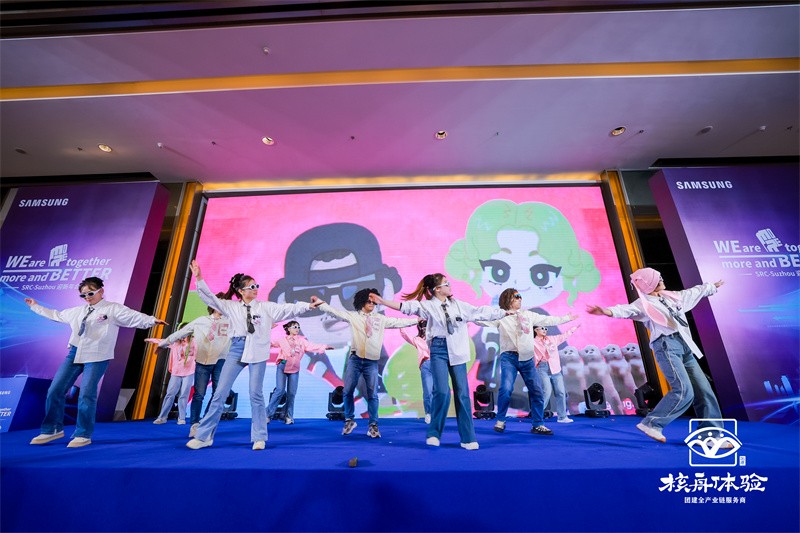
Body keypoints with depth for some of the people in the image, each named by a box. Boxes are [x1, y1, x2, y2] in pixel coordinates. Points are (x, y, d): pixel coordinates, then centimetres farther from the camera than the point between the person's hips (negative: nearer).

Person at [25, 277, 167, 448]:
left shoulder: (113, 309, -6)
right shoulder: (77, 311, 15)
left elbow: (135, 317, -21)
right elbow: (56, 315, 34)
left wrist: (152, 320, -39)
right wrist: (35, 306, 41)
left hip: (97, 357, -7)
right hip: (75, 353, 7)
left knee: (86, 395, -8)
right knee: (55, 390, 9)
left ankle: (83, 435, 7)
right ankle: (53, 429, 28)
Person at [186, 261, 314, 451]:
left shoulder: (266, 307, 2)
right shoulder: (231, 306, 7)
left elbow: (288, 309, -4)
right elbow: (210, 298, 4)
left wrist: (308, 306, -14)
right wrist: (199, 279, -6)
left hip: (257, 352, -1)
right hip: (237, 350, 2)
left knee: (256, 394, 2)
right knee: (220, 393, 5)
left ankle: (259, 438, 15)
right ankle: (204, 436, 20)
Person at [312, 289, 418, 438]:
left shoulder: (381, 318, 10)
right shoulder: (353, 316, 5)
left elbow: (398, 322, 11)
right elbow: (335, 312, -3)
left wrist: (417, 320, 8)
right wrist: (319, 302, -12)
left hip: (372, 361, 1)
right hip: (355, 359, 0)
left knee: (372, 394, 3)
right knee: (348, 391, 5)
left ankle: (373, 426, 15)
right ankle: (349, 420, 25)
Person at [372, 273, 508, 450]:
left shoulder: (459, 305, 8)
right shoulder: (428, 306, -1)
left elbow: (481, 311, 14)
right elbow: (406, 306, -12)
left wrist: (506, 312, 16)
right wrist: (381, 301, -22)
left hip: (457, 352, 3)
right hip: (439, 351, -3)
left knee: (462, 394, 3)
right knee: (442, 392, -13)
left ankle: (468, 438, 15)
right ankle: (434, 433, 9)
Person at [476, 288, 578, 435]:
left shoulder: (528, 315, 13)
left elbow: (547, 320, 22)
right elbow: (481, 319, -11)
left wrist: (567, 317, 27)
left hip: (527, 359, 5)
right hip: (509, 357, -4)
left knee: (537, 391, 5)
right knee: (506, 389, -16)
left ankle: (538, 425, 21)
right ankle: (500, 420, 6)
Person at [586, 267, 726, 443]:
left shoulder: (672, 297, 20)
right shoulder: (644, 303, -4)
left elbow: (694, 291, 39)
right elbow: (627, 309, -25)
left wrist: (713, 286, 53)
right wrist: (608, 311, -46)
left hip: (685, 347, 8)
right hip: (667, 346, -8)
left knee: (703, 389, 6)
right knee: (684, 391, -17)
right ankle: (651, 424, -7)